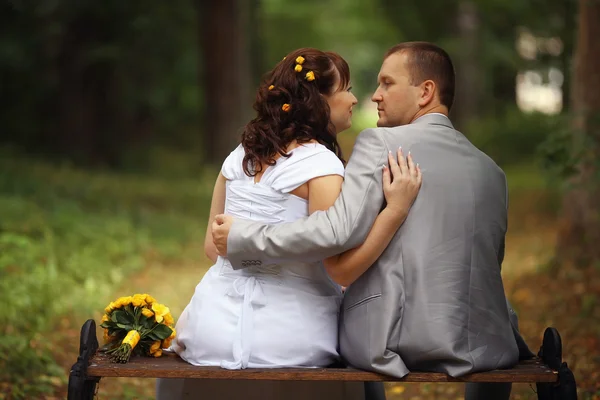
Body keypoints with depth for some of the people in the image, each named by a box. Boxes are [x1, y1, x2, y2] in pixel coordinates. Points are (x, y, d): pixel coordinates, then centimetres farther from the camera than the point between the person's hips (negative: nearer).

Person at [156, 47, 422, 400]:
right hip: (283, 333, -6)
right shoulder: (320, 164, -12)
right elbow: (342, 262, -20)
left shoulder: (239, 157, 8)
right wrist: (397, 209, -24)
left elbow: (213, 246, 14)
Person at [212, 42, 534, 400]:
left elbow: (338, 230, -19)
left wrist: (241, 238, -10)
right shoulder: (492, 170, 10)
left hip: (396, 340, -4)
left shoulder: (382, 144, -6)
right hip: (483, 343, 4)